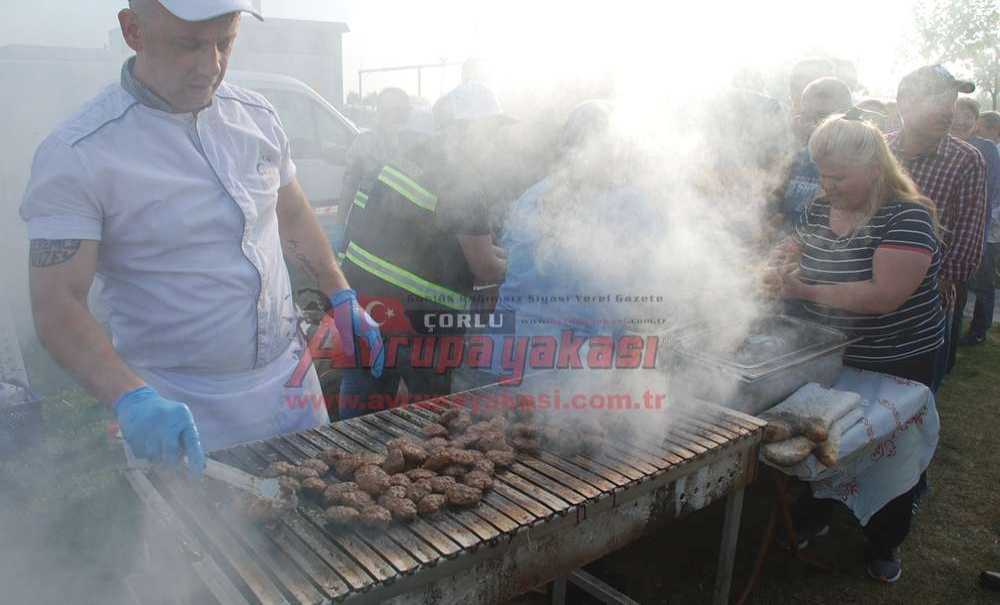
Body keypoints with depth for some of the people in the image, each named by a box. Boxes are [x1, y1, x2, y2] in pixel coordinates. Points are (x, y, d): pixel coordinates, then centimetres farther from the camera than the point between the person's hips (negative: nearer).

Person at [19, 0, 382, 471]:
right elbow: (57, 307, -18)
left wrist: (342, 298, 9)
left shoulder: (255, 116, 0)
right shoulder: (76, 156, -16)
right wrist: (132, 398, -32)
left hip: (289, 379, 5)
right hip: (179, 415, -5)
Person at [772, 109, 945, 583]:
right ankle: (812, 520, 43)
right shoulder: (817, 211, 0)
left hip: (895, 366, -5)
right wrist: (775, 274, -11)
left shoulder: (908, 217, -20)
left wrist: (808, 292, -29)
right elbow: (794, 260, 11)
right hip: (826, 358, 5)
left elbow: (884, 295, -30)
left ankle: (883, 547, 36)